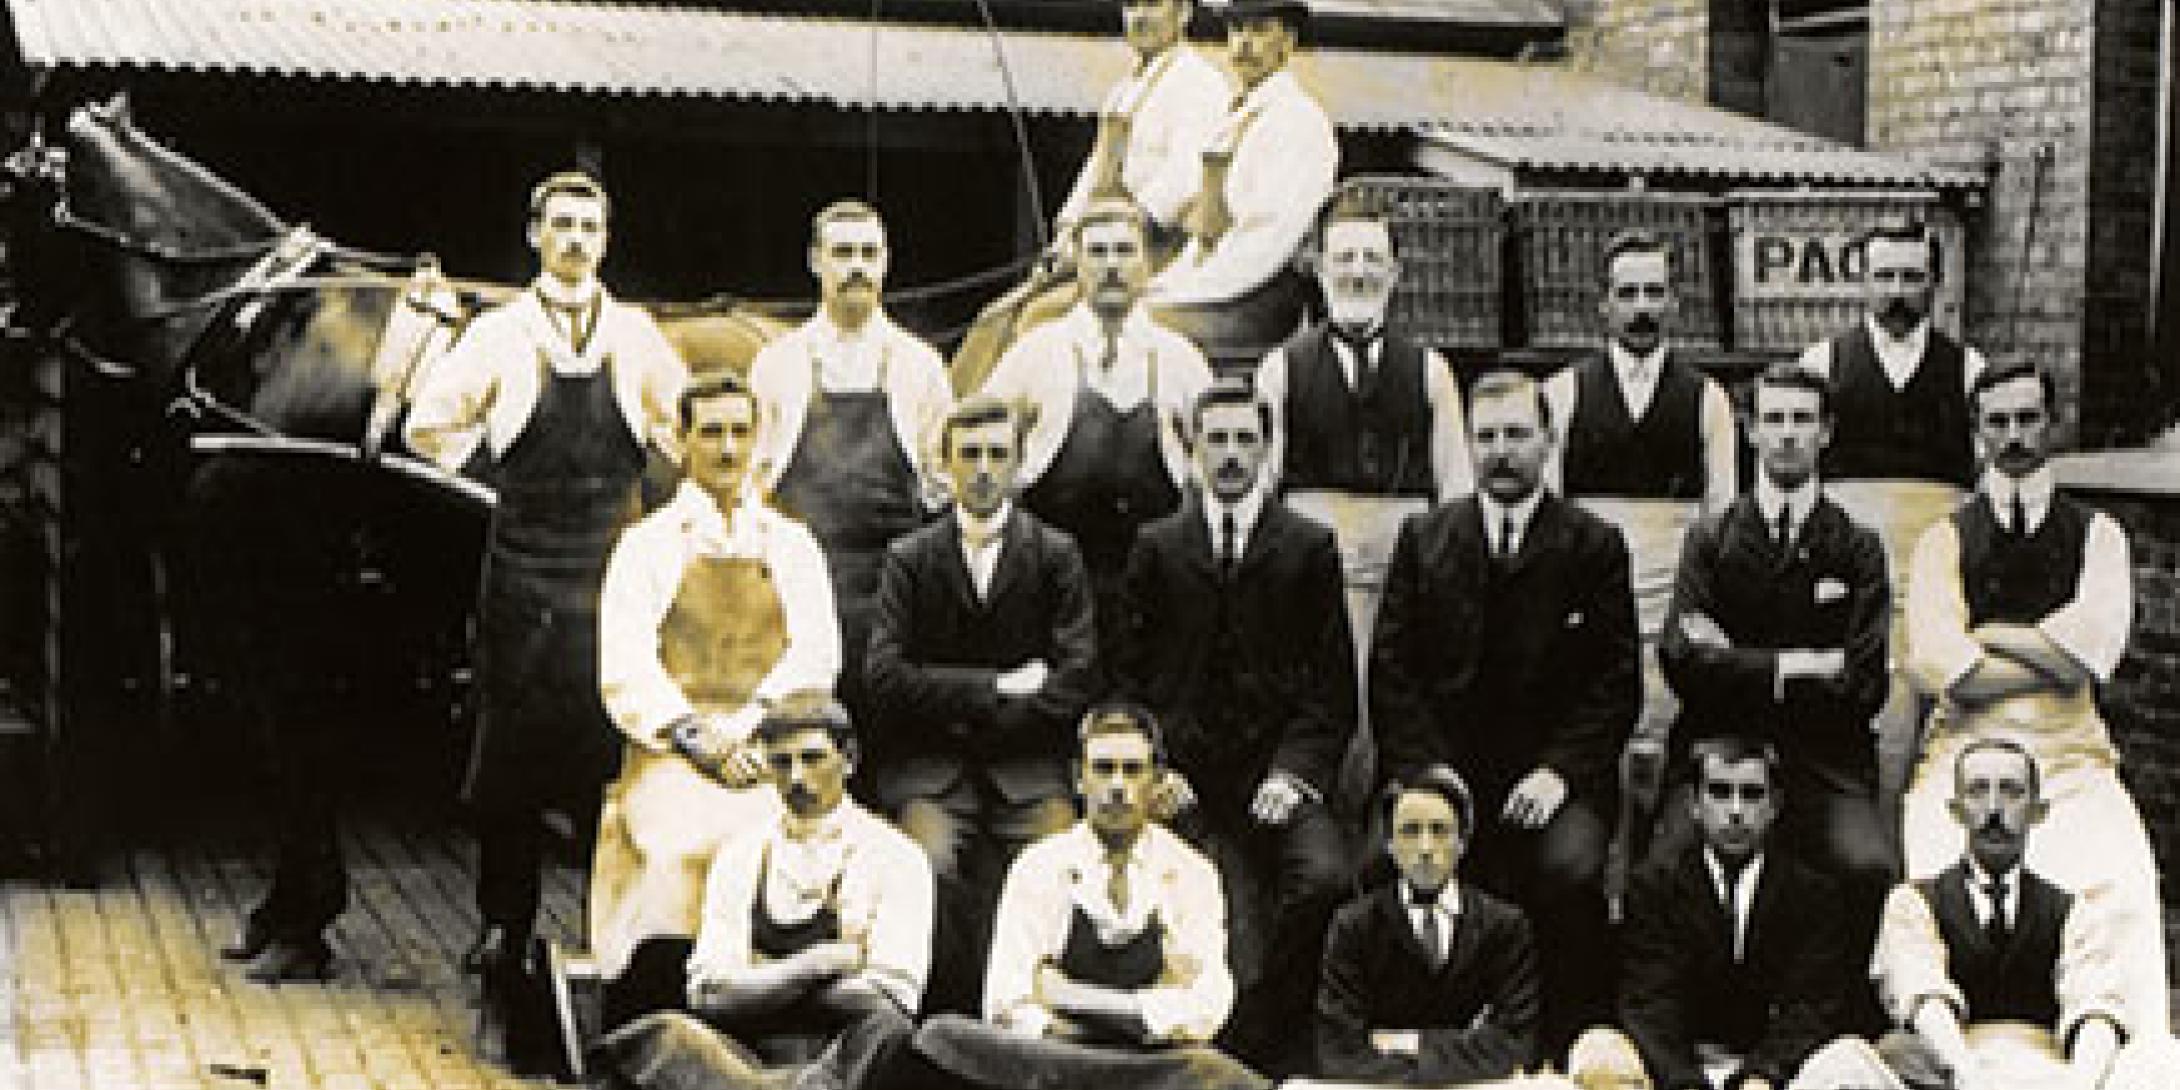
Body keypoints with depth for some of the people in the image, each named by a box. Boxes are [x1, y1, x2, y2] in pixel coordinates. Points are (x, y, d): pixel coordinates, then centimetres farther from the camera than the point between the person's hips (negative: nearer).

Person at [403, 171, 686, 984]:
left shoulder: (635, 335, 8)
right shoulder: (500, 334, 3)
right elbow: (429, 426, 6)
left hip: (615, 568, 1)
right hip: (524, 569, -1)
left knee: (616, 747, 2)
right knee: (513, 745, 3)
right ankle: (504, 925, 13)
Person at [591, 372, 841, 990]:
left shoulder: (791, 544, 19)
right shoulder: (648, 544, 13)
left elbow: (817, 654, 7)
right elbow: (624, 669, 3)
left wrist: (747, 723, -9)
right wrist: (691, 735, -12)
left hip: (771, 760, 1)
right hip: (670, 756, -1)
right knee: (682, 847, -31)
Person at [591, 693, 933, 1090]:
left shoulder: (893, 857, 7)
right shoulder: (739, 859, 16)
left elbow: (891, 1000, -5)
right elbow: (707, 990, 4)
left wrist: (763, 985, 0)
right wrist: (824, 962, -4)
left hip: (850, 1058, -2)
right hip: (750, 1058, 3)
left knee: (888, 1029, -37)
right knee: (656, 1034, -27)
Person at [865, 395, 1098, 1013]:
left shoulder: (1057, 556, 10)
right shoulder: (909, 559, 11)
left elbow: (1076, 679, 0)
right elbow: (886, 676, -2)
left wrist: (967, 712, -4)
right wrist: (999, 686, -6)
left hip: (1028, 761, 0)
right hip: (929, 765, 0)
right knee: (932, 867, -30)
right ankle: (956, 1018, -19)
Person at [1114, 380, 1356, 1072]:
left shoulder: (1310, 548, 9)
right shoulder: (1156, 547, 12)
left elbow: (1332, 680, 6)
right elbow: (1131, 671, 11)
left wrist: (1296, 771, -7)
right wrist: (1160, 767, -2)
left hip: (1280, 771, 0)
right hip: (1189, 778, 1)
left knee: (1324, 879, -26)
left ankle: (1265, 1035, -9)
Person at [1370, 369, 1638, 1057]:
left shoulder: (1595, 546, 8)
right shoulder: (1424, 538, 13)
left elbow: (1616, 682, 3)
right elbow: (1391, 669, 7)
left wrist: (1559, 770, -11)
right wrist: (1423, 772, -7)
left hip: (1553, 773, -1)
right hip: (1441, 767, 1)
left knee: (1571, 871, -31)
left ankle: (1568, 1051, -12)